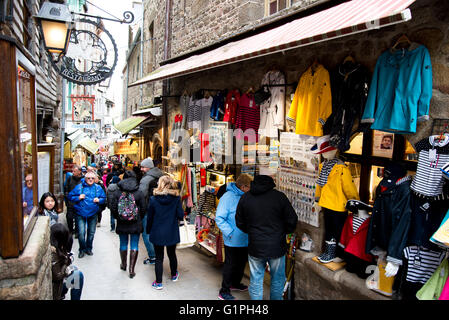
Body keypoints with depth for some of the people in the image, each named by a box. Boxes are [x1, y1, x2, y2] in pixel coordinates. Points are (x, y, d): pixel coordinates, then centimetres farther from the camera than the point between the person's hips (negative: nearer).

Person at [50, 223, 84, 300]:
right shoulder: (52, 252, -29)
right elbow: (57, 276, -24)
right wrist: (67, 261, -15)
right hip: (52, 287, -9)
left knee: (74, 268, 16)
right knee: (78, 275, -7)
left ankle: (60, 295, 23)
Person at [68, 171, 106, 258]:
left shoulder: (98, 188, 4)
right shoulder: (79, 187, -1)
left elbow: (104, 198, 12)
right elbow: (70, 196, 3)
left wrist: (99, 200, -9)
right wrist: (78, 198, -15)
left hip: (93, 214, 2)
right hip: (80, 214, -2)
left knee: (91, 232, 11)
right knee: (81, 233, -8)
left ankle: (88, 248, 31)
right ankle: (82, 249, 14)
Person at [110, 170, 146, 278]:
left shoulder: (117, 192, -6)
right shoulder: (139, 193, -9)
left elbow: (113, 209, -2)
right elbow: (143, 210, -4)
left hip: (122, 224, 2)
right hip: (136, 225, -2)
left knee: (123, 244, 18)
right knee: (134, 246, 5)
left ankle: (123, 264, 37)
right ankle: (131, 270, 4)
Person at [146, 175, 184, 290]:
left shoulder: (153, 199, -11)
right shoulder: (176, 198, -11)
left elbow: (149, 217, -3)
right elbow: (180, 216, -10)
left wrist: (148, 231, 11)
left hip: (157, 233, -1)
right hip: (172, 233, 1)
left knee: (159, 258, 9)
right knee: (172, 254, 21)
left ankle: (158, 282, 15)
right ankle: (174, 275, 39)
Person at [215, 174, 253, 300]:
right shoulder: (227, 197, -20)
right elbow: (219, 219, -20)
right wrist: (230, 233, -22)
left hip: (245, 239, 8)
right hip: (233, 241, -7)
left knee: (242, 262, 22)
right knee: (230, 265, 3)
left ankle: (235, 283, 43)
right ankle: (224, 291, 19)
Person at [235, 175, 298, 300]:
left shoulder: (245, 198, -3)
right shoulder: (279, 196, -11)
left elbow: (239, 223, 6)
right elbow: (292, 221, -7)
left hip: (255, 247, 2)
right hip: (277, 247, -2)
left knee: (256, 280, 16)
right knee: (277, 280, 17)